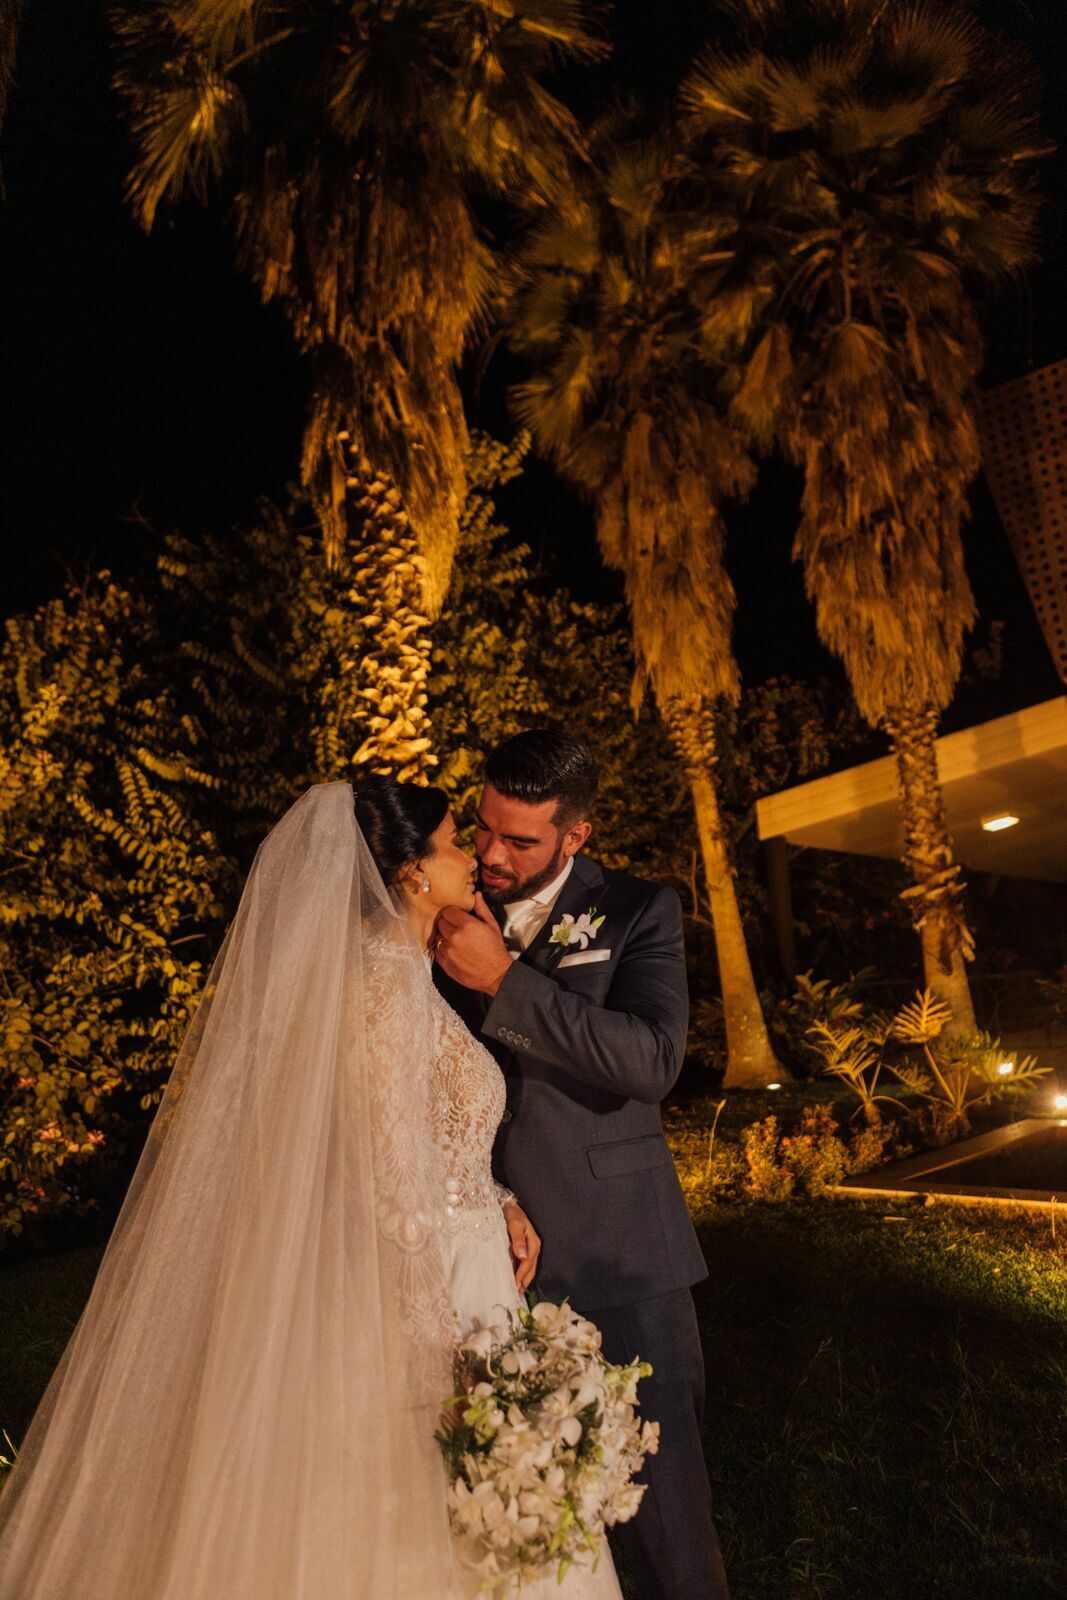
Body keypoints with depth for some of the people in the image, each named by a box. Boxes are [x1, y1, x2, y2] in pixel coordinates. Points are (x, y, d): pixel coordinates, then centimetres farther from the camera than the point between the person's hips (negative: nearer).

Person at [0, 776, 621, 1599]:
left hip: (439, 1274, 9)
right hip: (419, 1293, -9)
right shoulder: (387, 975, -21)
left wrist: (497, 1199, 4)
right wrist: (449, 1359, -18)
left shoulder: (397, 968, 8)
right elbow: (396, 1188, -22)